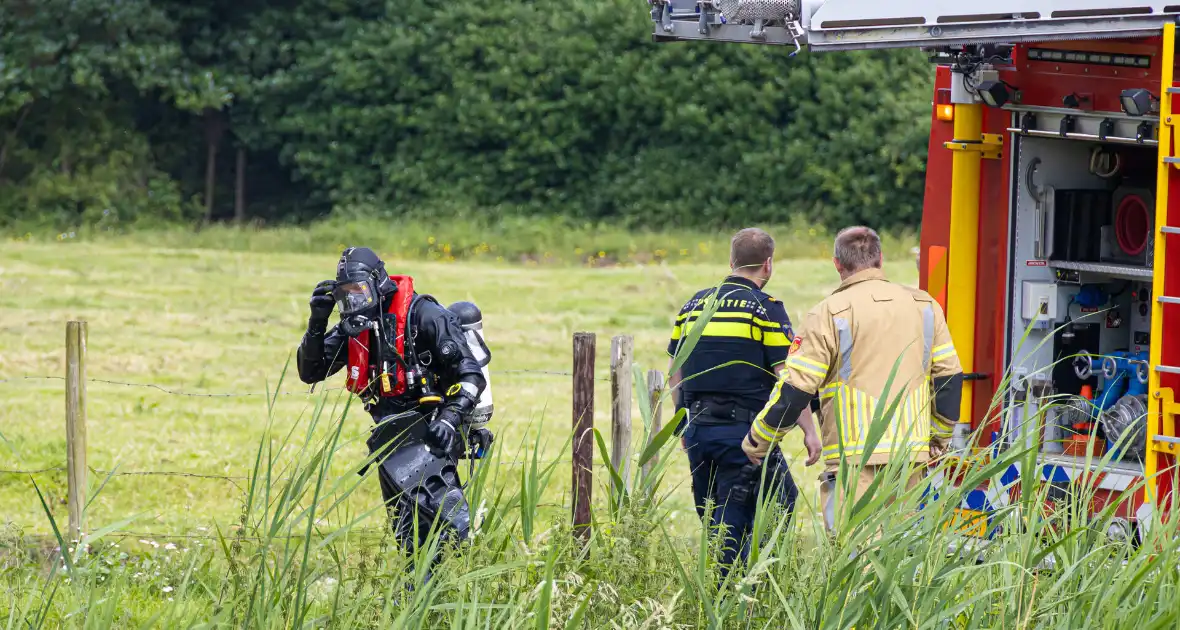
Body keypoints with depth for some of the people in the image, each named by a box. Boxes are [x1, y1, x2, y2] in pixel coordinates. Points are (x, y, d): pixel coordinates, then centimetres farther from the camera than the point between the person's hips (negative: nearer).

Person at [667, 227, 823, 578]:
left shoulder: (694, 305, 12)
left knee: (714, 522, 14)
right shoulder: (766, 309, -6)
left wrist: (683, 425, 26)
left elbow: (674, 374, 17)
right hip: (744, 429, -6)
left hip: (697, 429, 6)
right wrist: (808, 431, -6)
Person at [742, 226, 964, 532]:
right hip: (912, 454, 5)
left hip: (855, 456, -5)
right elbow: (949, 377, 14)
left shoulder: (829, 314, -5)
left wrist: (756, 442, 8)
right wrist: (939, 436, 28)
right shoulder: (924, 306, 11)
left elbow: (793, 391, -5)